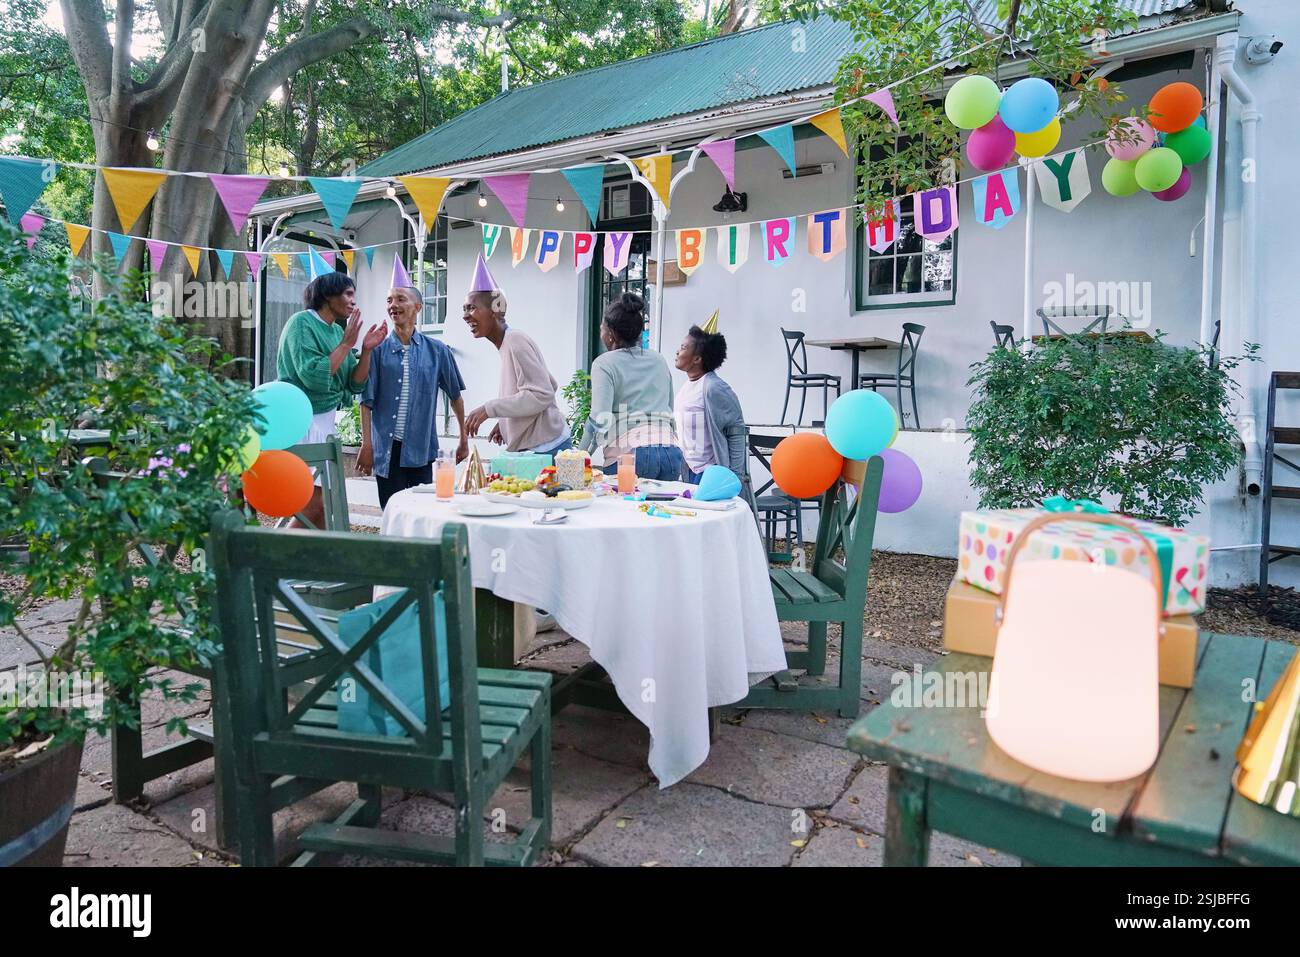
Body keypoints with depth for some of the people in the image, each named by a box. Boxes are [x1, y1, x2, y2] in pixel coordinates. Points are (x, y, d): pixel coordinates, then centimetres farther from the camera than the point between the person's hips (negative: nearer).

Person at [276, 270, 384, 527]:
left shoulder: (338, 330, 11)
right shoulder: (302, 323, -9)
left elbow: (354, 385, 9)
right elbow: (313, 376, -21)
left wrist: (366, 349, -3)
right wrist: (346, 344, -16)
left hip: (326, 421, 8)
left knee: (325, 505, 8)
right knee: (313, 504, -12)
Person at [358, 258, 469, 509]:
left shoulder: (436, 351, 3)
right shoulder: (378, 350, 1)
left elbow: (455, 395, 10)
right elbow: (367, 401, 1)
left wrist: (464, 438, 12)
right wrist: (366, 445, -5)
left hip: (421, 449, 0)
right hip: (387, 448, 0)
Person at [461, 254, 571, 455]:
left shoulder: (515, 341, -14)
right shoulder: (508, 343, 13)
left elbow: (542, 395, -20)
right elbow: (550, 385, 20)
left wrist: (489, 409, -20)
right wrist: (506, 421, 16)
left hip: (545, 449, -9)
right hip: (533, 449, 9)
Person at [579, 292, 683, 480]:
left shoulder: (604, 364, -1)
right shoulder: (660, 361, 16)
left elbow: (600, 418, -12)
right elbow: (670, 410, 17)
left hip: (629, 453, -5)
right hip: (671, 452, 5)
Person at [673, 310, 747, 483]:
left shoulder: (714, 388, -17)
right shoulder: (688, 386, 10)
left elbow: (737, 431, -14)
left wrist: (733, 475, -15)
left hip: (709, 471, -8)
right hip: (691, 470, 9)